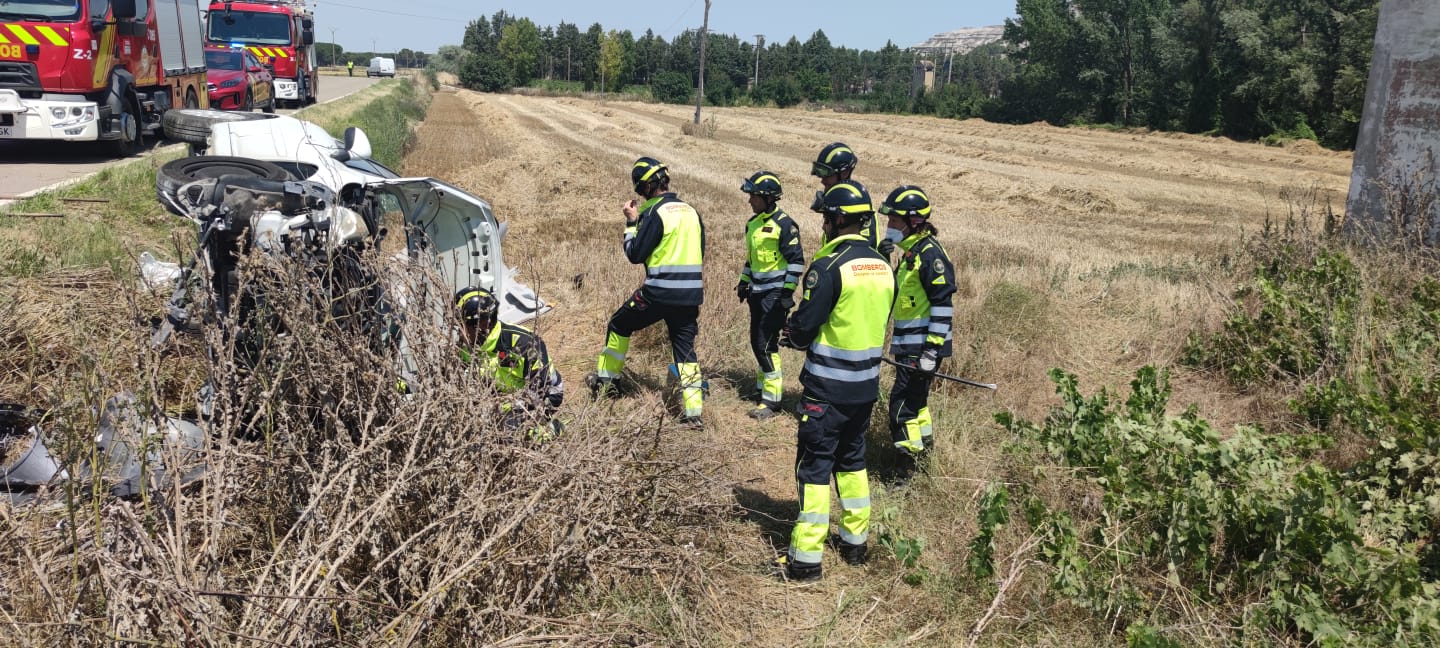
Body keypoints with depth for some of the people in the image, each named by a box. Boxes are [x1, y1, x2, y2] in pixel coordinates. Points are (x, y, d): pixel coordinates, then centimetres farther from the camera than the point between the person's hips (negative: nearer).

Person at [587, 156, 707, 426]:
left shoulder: (656, 212, -10)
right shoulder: (691, 211, 12)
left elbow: (635, 254, -7)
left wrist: (631, 223, 3)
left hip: (658, 292, -6)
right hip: (691, 294, 6)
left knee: (619, 326, 16)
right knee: (685, 349, 9)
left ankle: (605, 381, 27)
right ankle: (694, 411, 3)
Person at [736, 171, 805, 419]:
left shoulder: (784, 224, -14)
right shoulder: (753, 223, 12)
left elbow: (796, 260, -16)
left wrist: (788, 291, -19)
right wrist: (743, 282, 22)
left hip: (775, 293, -9)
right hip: (757, 292, 9)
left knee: (766, 344, -10)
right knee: (757, 342, 14)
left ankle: (771, 400, -6)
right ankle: (763, 385, 29)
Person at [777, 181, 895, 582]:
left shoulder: (828, 267, -18)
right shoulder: (883, 268, 5)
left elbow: (804, 327, -18)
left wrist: (794, 335, 7)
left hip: (827, 387, -7)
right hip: (866, 385, 7)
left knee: (815, 466, 1)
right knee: (853, 461, 20)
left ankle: (806, 559, 4)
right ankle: (856, 542, 29)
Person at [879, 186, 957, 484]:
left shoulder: (930, 253, -16)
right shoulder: (910, 252, 15)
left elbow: (943, 305, -20)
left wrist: (931, 351, -22)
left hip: (922, 347, -10)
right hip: (908, 345, 10)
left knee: (902, 403, -9)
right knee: (915, 398, 22)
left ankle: (904, 470, -3)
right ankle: (925, 445, 40)